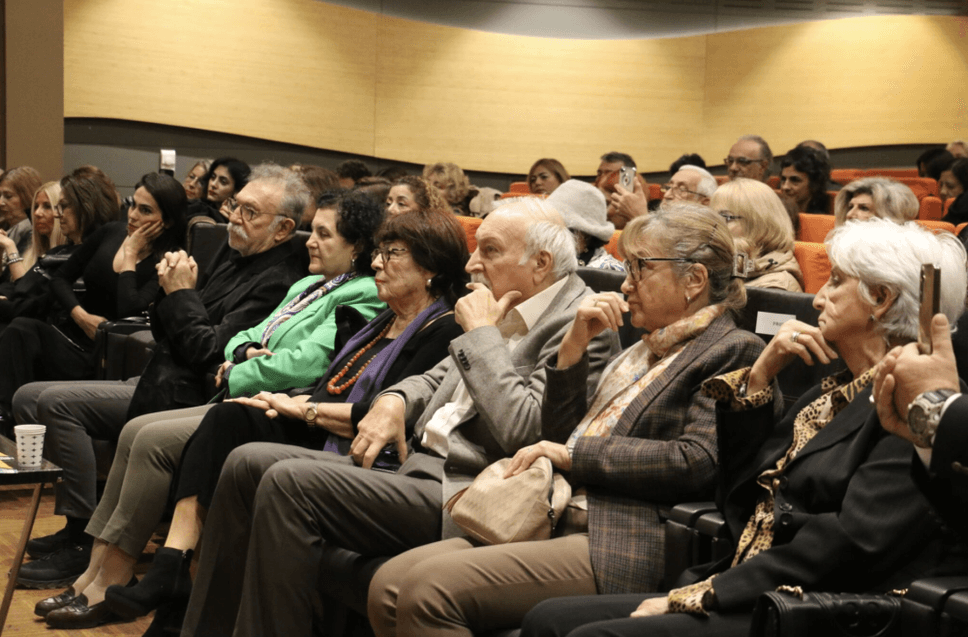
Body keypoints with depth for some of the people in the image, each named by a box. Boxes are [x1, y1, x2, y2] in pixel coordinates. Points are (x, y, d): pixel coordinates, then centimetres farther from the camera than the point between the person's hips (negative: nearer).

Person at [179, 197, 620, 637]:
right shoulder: (505, 311, 14)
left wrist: (481, 333, -14)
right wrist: (394, 400, 4)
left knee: (290, 483, -24)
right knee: (248, 464, 3)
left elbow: (522, 431, -23)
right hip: (416, 465, 10)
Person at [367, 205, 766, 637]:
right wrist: (573, 345, 9)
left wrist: (574, 453, -10)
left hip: (620, 546, -8)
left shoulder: (731, 351, -2)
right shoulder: (646, 349, 23)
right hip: (557, 517, 8)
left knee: (430, 587, -24)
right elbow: (560, 438, 22)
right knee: (389, 584, -8)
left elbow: (696, 462, -17)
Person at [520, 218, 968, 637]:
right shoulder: (834, 392, 20)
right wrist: (761, 375, 9)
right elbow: (740, 498, 17)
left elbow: (853, 543, -19)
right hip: (754, 598, 9)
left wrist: (701, 594, -16)